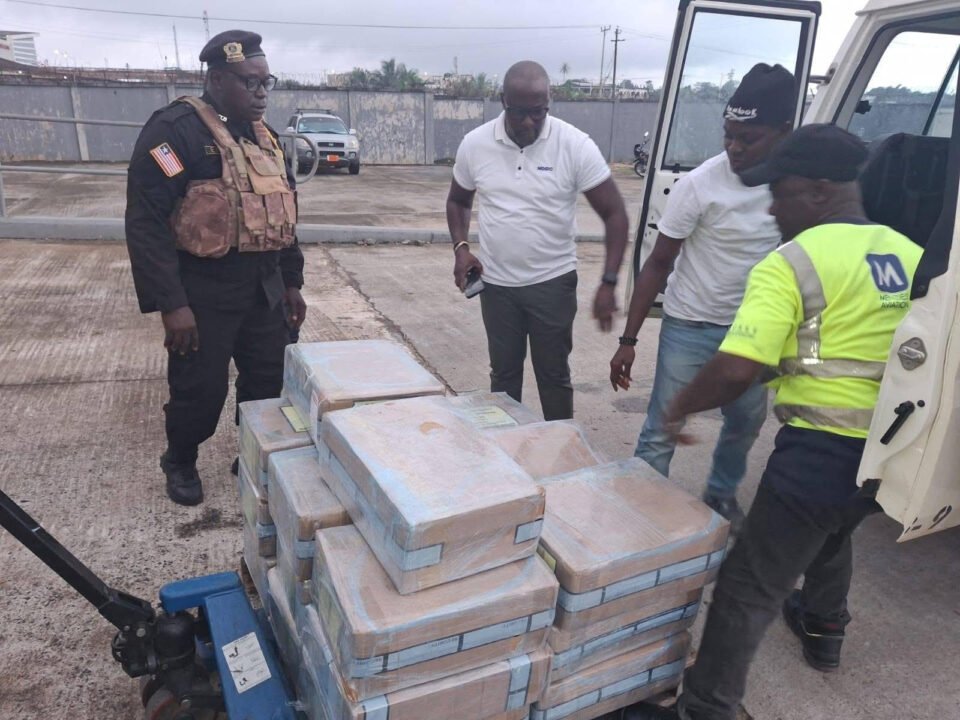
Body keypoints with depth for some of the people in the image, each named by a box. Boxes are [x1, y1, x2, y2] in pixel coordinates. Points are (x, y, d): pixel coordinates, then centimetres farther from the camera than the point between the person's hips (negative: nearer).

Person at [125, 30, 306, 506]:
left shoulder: (264, 137, 12)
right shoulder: (175, 130, -12)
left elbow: (282, 211, 18)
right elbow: (146, 221, -17)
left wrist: (291, 282, 15)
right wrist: (170, 303, -22)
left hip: (264, 287, 7)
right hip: (204, 290, -6)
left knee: (271, 380, 12)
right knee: (200, 389, 5)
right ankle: (180, 462, 33)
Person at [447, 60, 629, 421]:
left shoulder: (576, 145, -13)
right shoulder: (475, 143, -5)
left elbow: (614, 214, -10)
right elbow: (458, 201, 12)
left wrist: (608, 282, -19)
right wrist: (461, 247, -6)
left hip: (553, 282, -2)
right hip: (496, 284, 3)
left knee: (554, 375, 8)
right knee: (503, 373, 15)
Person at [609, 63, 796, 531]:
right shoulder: (699, 185, -18)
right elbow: (658, 264, -13)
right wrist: (629, 340, -14)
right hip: (690, 327, -4)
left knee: (747, 422, 20)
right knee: (661, 433, 0)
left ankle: (721, 495, 45)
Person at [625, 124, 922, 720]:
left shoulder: (792, 264, -16)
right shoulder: (912, 256, 8)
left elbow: (736, 370, -24)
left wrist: (680, 408, -7)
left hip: (822, 453, -8)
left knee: (750, 588, 2)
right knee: (833, 533, 35)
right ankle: (824, 633, 57)